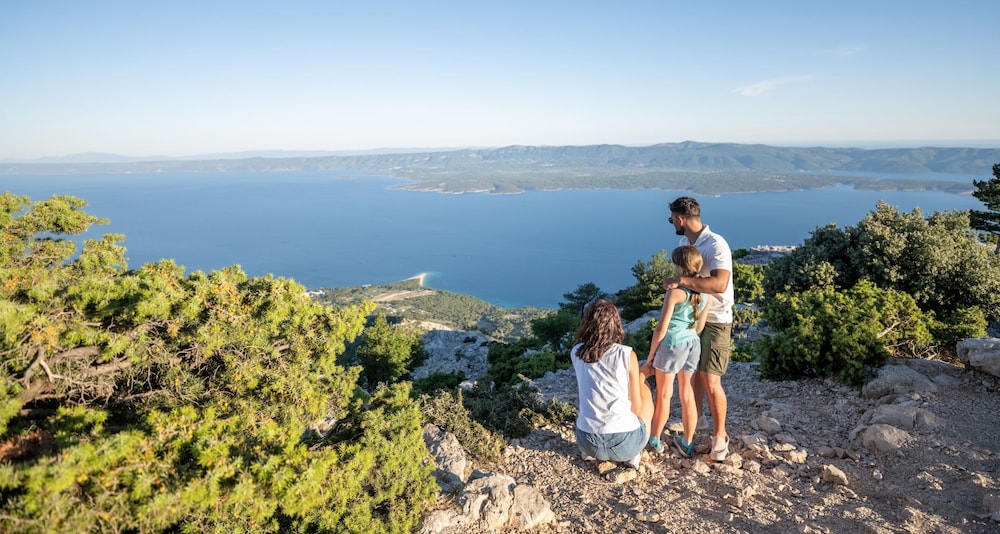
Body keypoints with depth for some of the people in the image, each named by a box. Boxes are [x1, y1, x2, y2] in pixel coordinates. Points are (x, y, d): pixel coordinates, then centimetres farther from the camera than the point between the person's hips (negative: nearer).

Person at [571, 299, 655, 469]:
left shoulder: (576, 353, 0)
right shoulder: (627, 355, -9)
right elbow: (637, 408, -1)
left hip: (587, 442, 3)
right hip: (624, 444, -3)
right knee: (646, 393, 24)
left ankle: (590, 452, 17)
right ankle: (633, 454, 12)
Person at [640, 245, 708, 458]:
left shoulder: (675, 291, -18)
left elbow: (661, 329, -15)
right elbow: (699, 327, 10)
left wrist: (650, 358, -6)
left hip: (672, 344, -6)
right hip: (693, 344, 6)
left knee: (664, 395, 9)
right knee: (688, 396, 15)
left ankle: (654, 440, 25)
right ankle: (686, 444, 26)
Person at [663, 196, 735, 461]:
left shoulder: (716, 245, -21)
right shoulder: (684, 242, 5)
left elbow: (720, 284, -35)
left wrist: (681, 280, -35)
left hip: (715, 322, -8)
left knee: (710, 381, -6)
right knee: (692, 373, 16)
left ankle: (720, 434, 12)